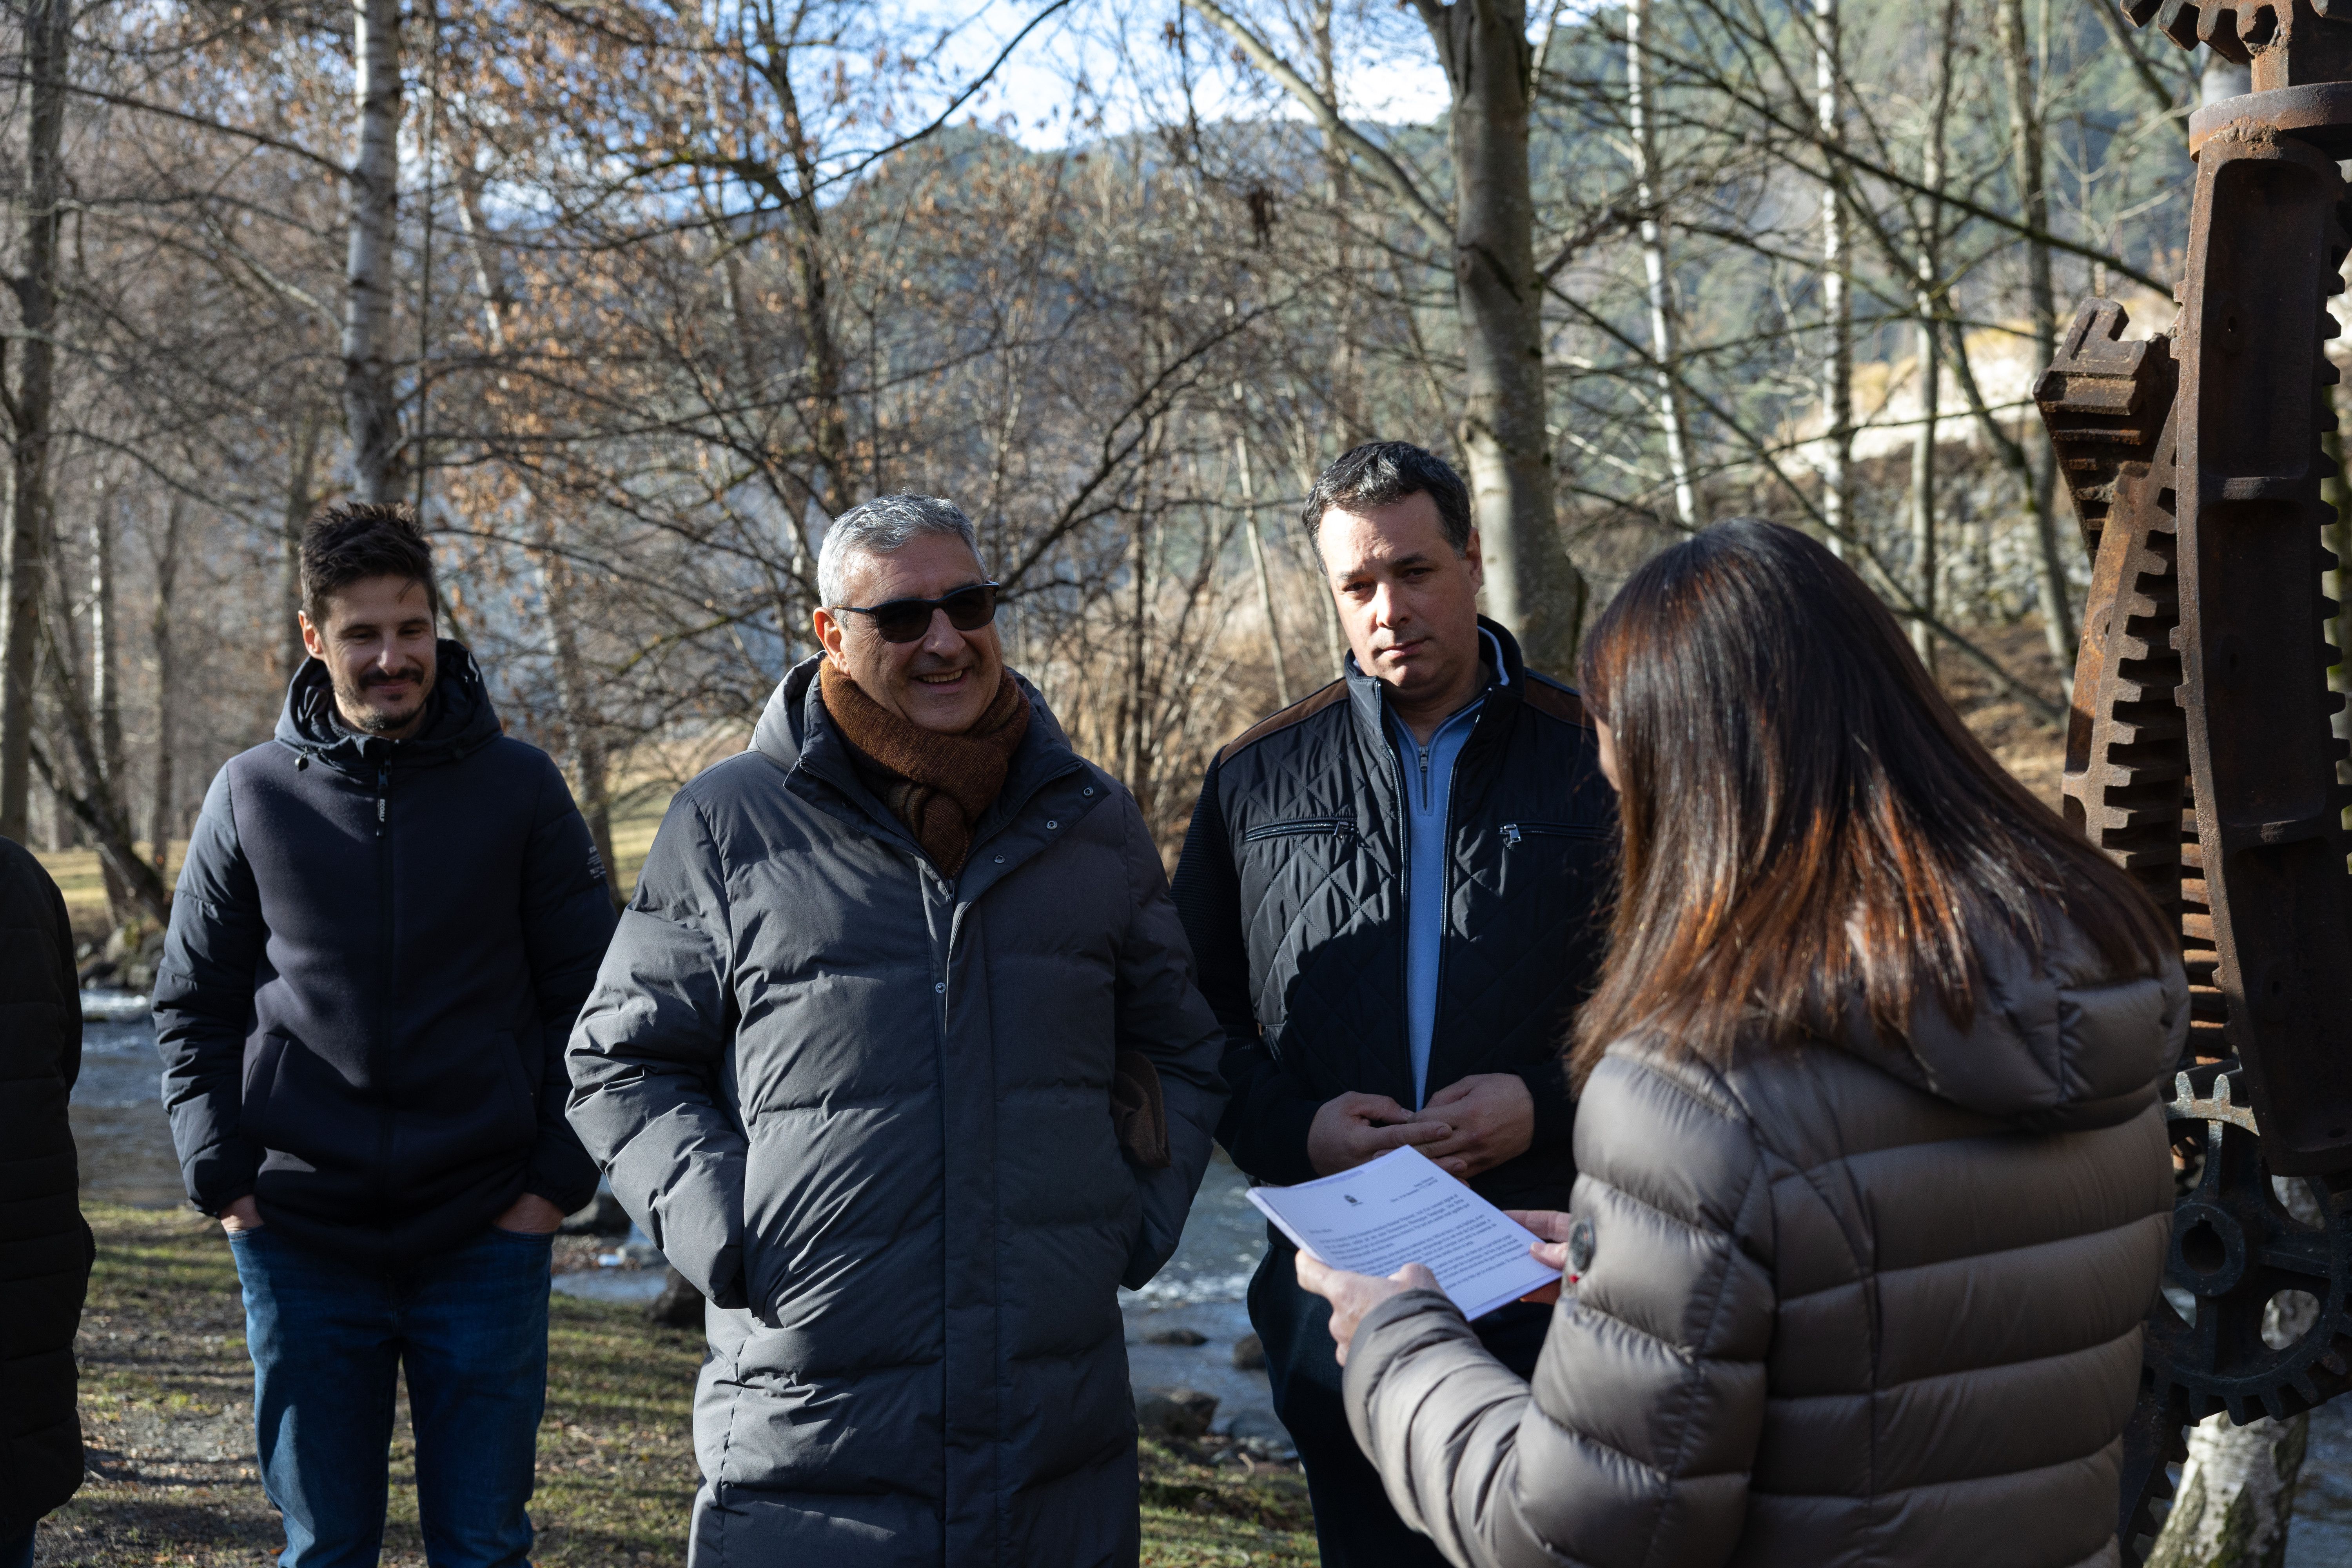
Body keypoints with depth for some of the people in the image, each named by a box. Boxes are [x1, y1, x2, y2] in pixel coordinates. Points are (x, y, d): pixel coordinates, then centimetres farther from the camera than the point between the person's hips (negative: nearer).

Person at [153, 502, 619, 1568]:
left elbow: (588, 995, 3)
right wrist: (221, 1178, 0)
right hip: (301, 1242, 1)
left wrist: (560, 1177, -4)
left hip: (485, 1241, -1)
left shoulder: (520, 789, 1)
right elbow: (193, 1004, 9)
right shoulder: (253, 795, 4)